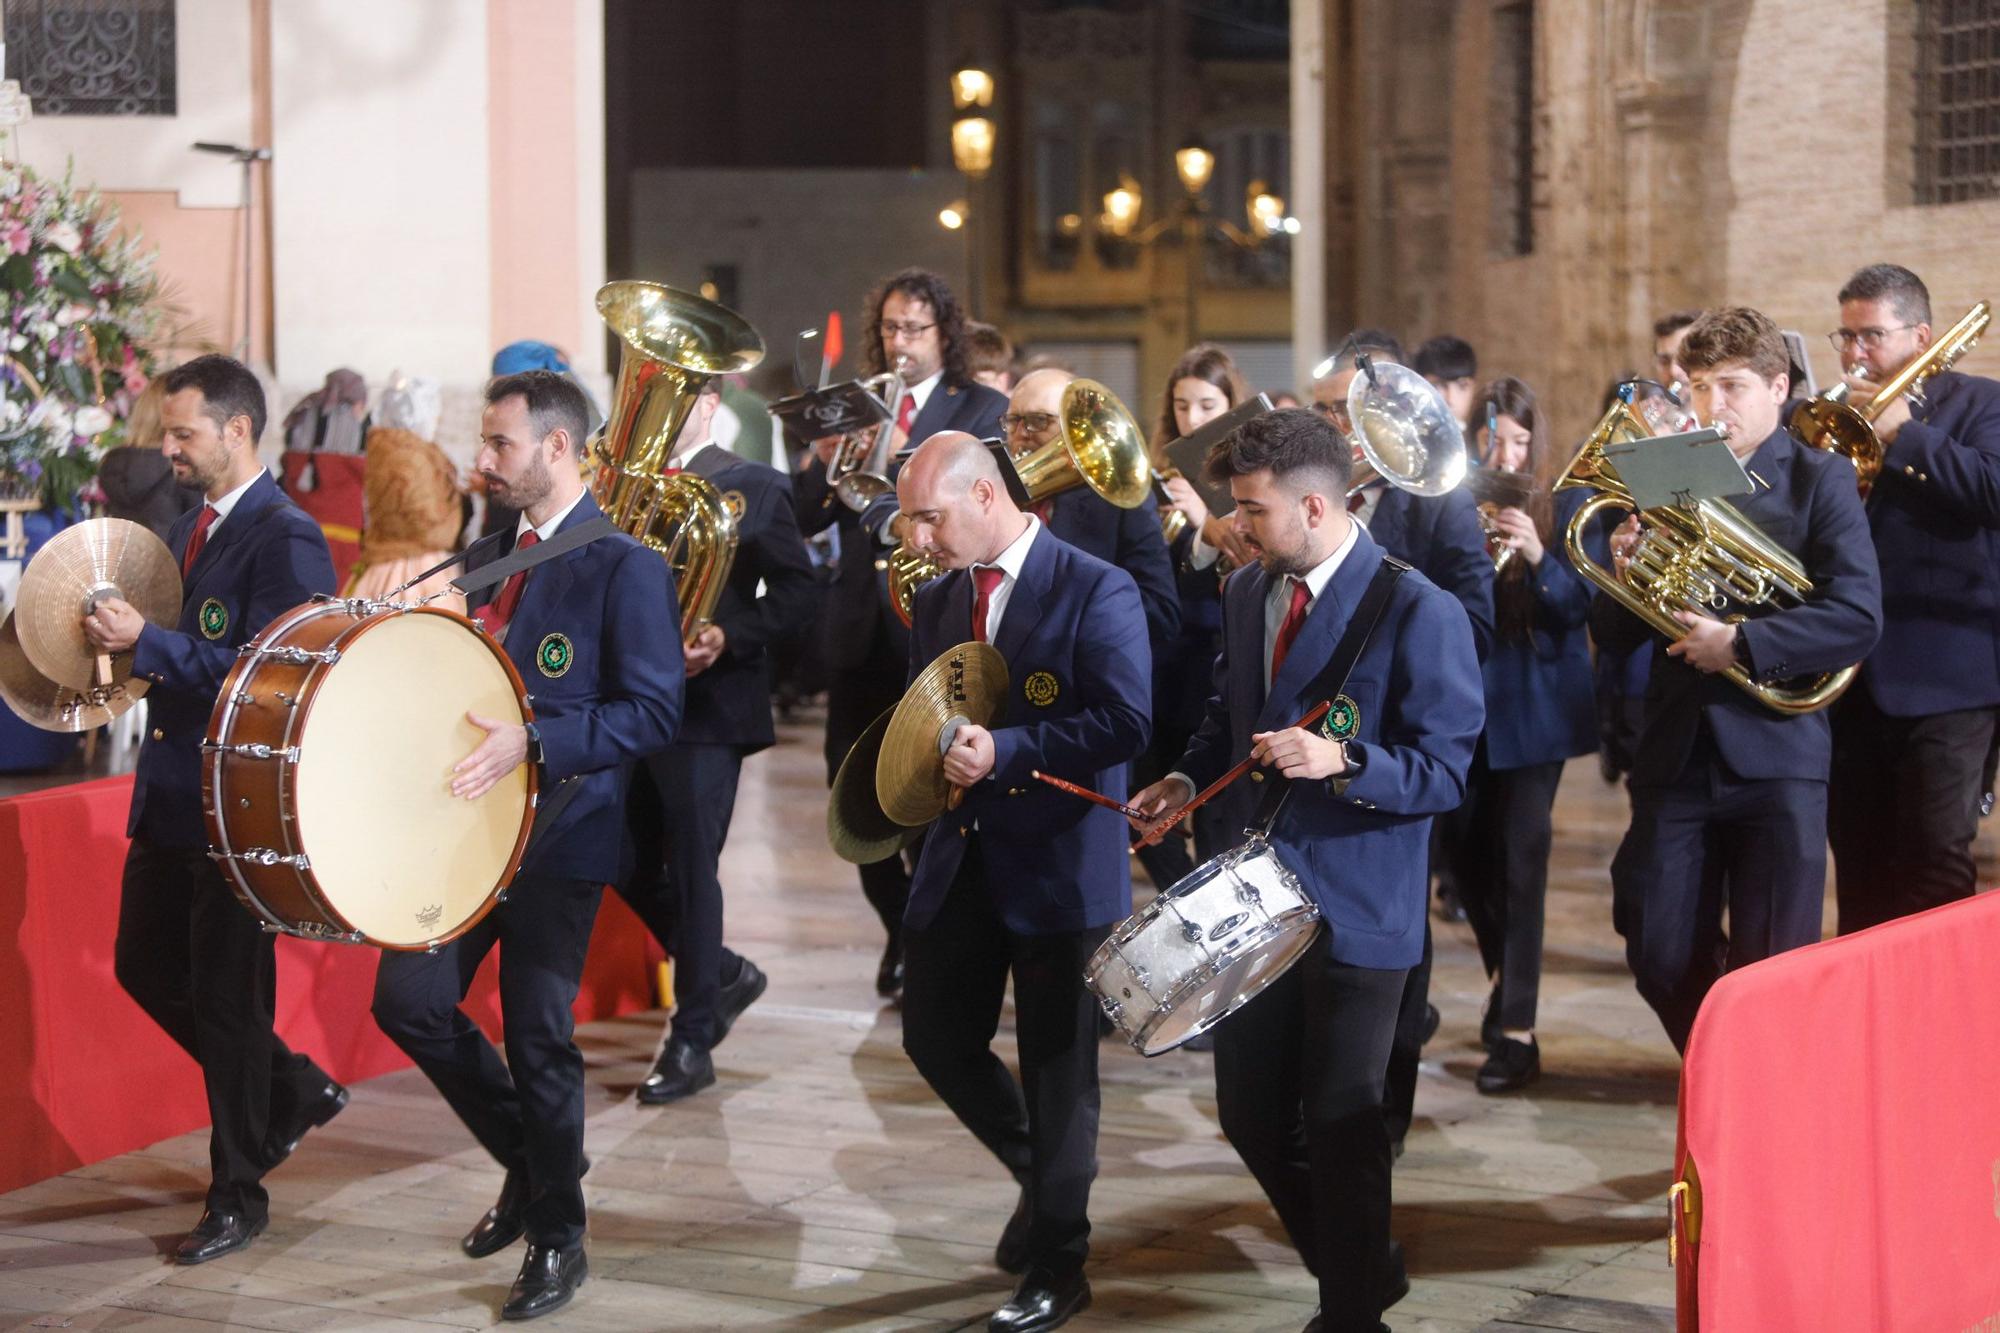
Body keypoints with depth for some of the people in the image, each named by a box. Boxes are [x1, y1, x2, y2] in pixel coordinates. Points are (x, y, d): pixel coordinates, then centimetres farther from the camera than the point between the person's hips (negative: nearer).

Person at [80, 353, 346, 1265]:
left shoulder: (286, 540, -16)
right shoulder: (191, 529, 13)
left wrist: (146, 641, -23)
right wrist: (128, 649, 3)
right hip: (170, 796, 9)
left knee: (227, 993, 0)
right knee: (144, 965, 14)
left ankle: (238, 1196, 13)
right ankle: (291, 1090, 31)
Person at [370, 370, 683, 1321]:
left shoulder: (623, 566, -9)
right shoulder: (479, 562, 13)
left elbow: (652, 711, -15)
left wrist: (534, 741, -25)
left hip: (558, 834, -6)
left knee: (539, 1036, -1)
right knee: (409, 1003, 0)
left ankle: (556, 1238, 17)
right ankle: (528, 1161, 23)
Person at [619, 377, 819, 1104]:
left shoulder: (752, 486, -3)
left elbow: (797, 586, -7)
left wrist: (728, 635, -20)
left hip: (707, 703, -5)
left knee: (690, 869, -3)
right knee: (630, 868, 9)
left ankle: (692, 1041, 8)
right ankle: (723, 974, 32)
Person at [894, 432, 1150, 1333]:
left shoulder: (1095, 591, -12)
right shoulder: (936, 599, 11)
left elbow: (1124, 724, -19)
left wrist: (1006, 750, -27)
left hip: (1059, 863, -7)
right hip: (960, 857, 7)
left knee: (1057, 1064, 1)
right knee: (937, 1039, 9)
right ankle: (1043, 1177, 33)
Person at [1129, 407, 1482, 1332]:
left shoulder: (1417, 612, -15)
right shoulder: (1245, 593, 7)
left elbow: (1443, 774, -15)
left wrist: (1341, 762, -31)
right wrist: (1191, 778, 0)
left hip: (1354, 909, -7)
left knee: (1341, 1124, 2)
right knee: (1248, 1112, 12)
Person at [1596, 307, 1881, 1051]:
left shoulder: (1820, 482, 0)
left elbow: (1858, 619, -13)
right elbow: (1613, 637, 11)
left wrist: (1741, 644, -20)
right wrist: (1624, 577, -10)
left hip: (1777, 751, -4)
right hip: (1677, 753, 4)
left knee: (1771, 968, -3)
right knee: (1662, 960, 3)